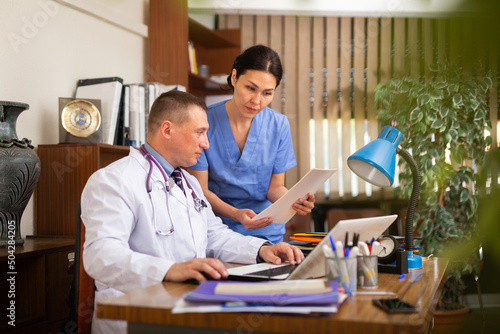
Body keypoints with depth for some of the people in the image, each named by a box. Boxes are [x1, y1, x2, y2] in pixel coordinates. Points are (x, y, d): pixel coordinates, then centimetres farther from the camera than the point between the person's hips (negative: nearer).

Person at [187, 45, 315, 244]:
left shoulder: (279, 125, 0)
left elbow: (275, 187, 6)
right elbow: (200, 189, -6)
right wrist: (236, 214, -23)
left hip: (265, 231, 2)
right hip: (216, 229, -2)